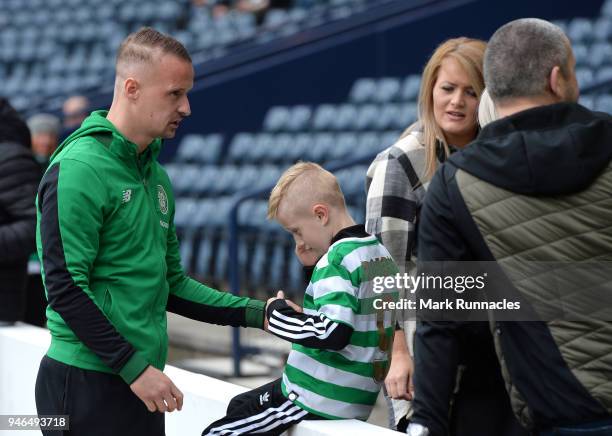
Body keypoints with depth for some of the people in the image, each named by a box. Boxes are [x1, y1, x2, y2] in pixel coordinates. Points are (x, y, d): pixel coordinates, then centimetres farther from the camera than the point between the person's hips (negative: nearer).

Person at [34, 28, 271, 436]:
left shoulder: (156, 175, 14)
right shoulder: (80, 168, -13)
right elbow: (66, 288, -18)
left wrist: (254, 313, 12)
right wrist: (135, 368, -18)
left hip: (141, 383, 8)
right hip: (88, 384, -8)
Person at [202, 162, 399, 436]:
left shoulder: (336, 259, -18)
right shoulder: (381, 254, 10)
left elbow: (333, 332, -28)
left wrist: (278, 312, -15)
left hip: (315, 402, -10)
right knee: (239, 404, 25)